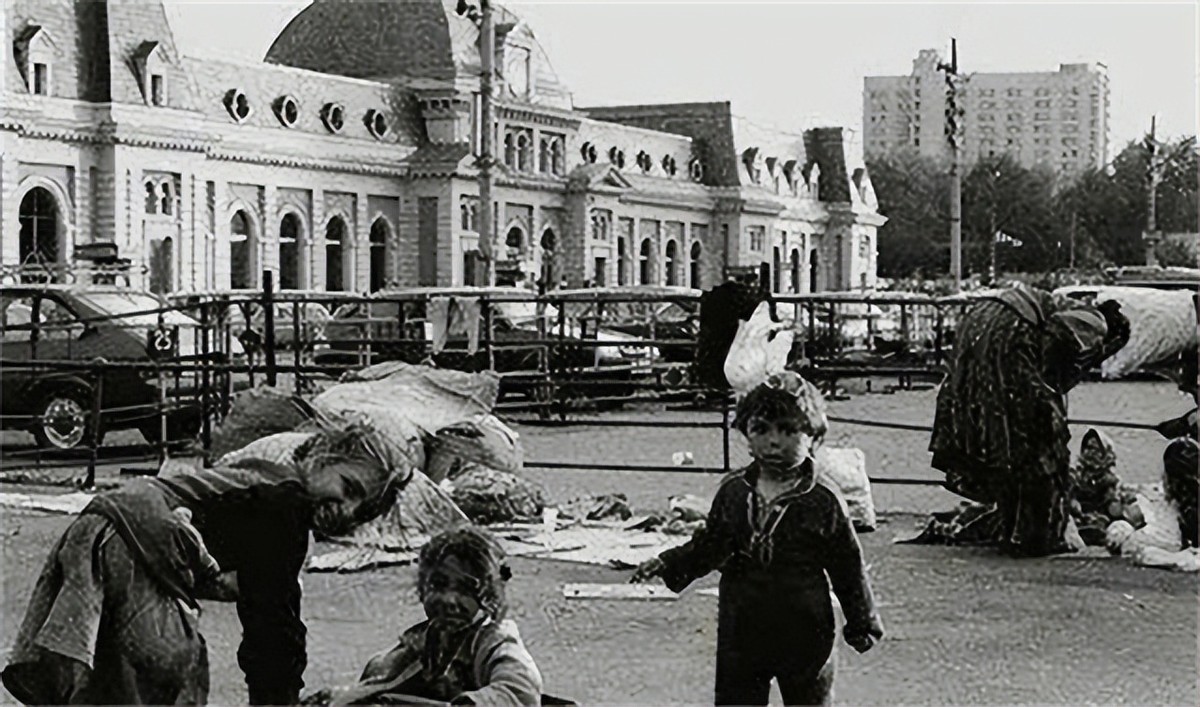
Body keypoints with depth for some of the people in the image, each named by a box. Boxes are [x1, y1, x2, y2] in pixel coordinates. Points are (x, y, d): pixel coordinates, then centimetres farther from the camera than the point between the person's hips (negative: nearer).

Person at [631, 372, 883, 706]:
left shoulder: (823, 501, -11)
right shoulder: (733, 491, -2)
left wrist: (862, 623, 1)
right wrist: (668, 564, -2)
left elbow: (848, 566, -4)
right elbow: (710, 545, 10)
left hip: (804, 636, -3)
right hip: (742, 632, 3)